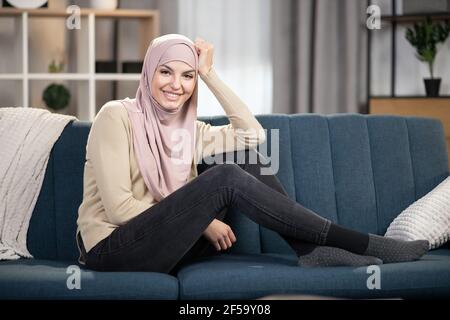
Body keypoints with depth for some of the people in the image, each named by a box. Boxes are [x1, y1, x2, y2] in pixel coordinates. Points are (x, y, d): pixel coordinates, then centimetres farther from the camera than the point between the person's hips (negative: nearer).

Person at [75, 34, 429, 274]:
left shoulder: (189, 131, 13)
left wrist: (210, 74, 2)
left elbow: (254, 134, 3)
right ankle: (358, 243, -20)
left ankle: (311, 251, -16)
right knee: (226, 176, -24)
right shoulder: (117, 116, -8)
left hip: (164, 243, 7)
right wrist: (204, 222, -14)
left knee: (249, 159, -5)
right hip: (113, 248, -7)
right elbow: (119, 206, -16)